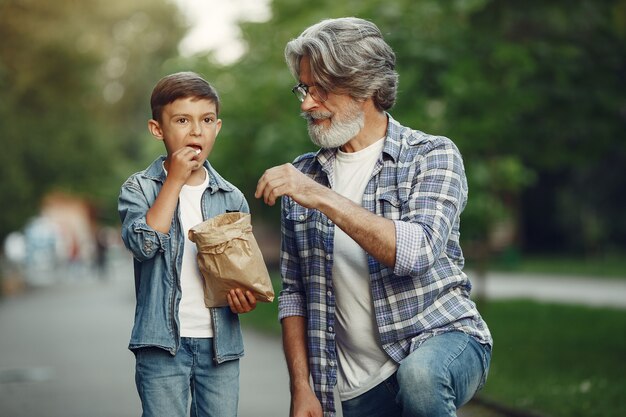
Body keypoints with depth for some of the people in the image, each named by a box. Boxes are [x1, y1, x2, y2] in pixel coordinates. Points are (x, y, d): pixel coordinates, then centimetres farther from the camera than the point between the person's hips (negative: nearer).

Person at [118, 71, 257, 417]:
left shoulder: (232, 198, 8)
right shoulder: (139, 189, 0)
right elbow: (143, 244, -18)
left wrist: (246, 298, -9)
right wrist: (175, 181, -14)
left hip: (220, 345, 3)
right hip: (163, 344, -3)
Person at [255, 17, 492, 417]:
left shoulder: (432, 155, -5)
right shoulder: (301, 175, 8)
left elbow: (417, 251, -22)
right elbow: (294, 293, 10)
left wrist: (324, 198, -26)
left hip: (443, 338, -4)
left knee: (419, 376, -33)